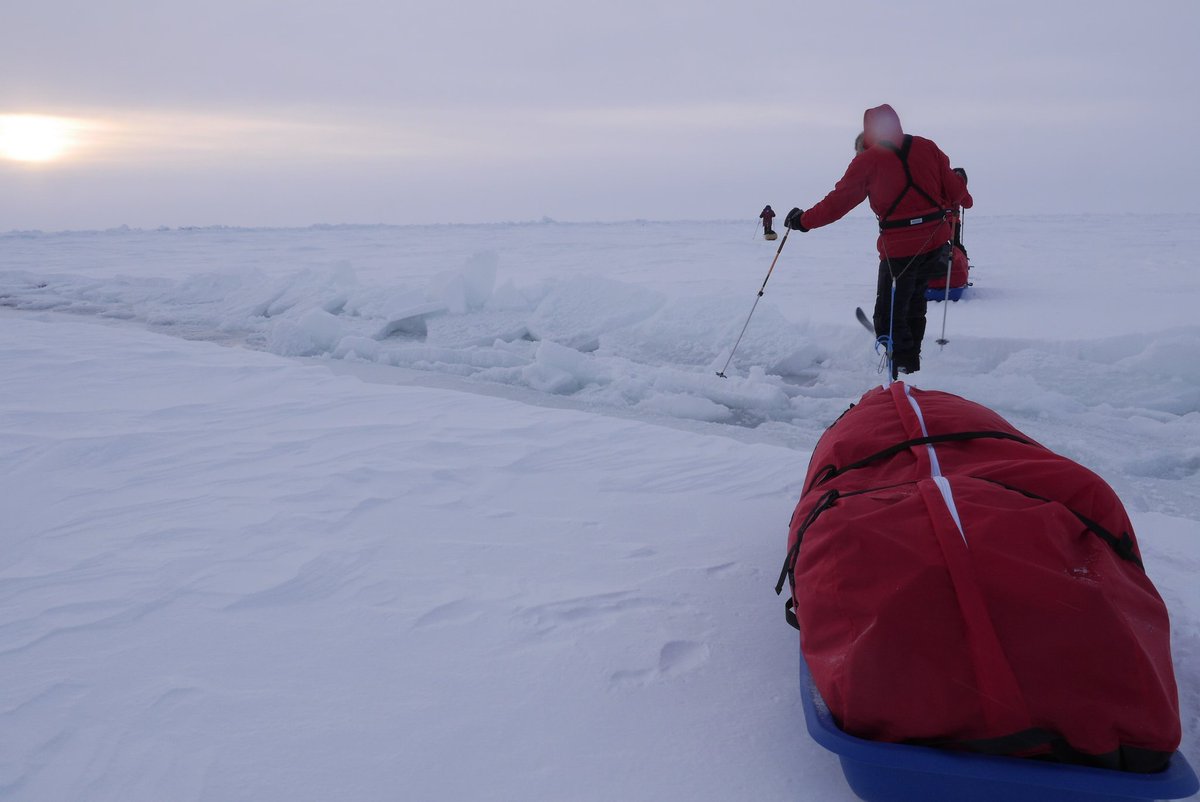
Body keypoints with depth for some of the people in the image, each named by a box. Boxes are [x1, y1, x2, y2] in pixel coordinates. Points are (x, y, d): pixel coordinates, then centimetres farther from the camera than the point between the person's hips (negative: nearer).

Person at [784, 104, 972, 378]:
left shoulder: (868, 160, -7)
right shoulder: (927, 147, 5)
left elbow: (838, 201, -4)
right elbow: (953, 188, 10)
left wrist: (804, 220, 8)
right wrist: (965, 200, 33)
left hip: (900, 247, -6)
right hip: (937, 241, 6)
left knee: (889, 315, 2)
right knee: (914, 294, 28)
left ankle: (906, 369, -3)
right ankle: (912, 351, 44)